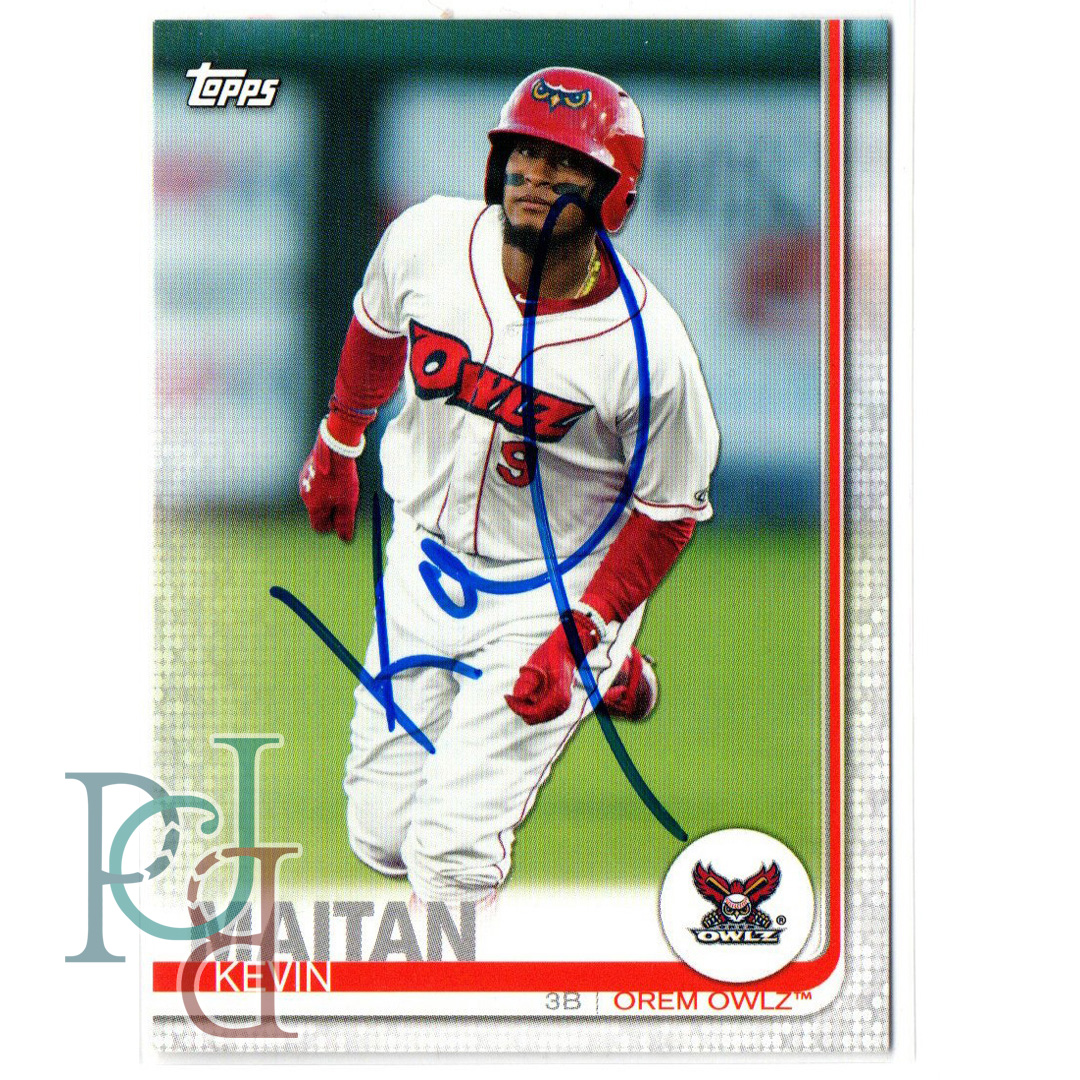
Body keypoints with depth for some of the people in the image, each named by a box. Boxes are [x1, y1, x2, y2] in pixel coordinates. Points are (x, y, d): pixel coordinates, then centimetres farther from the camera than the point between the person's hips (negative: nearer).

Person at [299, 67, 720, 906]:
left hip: (559, 591, -5)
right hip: (427, 555, 5)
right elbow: (377, 328, 10)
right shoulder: (428, 240, -13)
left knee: (450, 850, -18)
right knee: (381, 833, 12)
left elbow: (670, 513, -12)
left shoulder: (648, 350, -24)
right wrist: (338, 445, 20)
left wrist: (578, 636, -18)